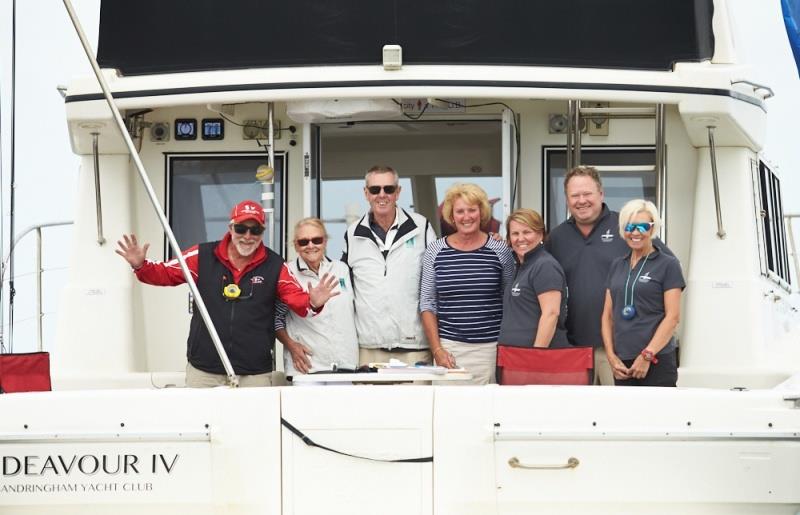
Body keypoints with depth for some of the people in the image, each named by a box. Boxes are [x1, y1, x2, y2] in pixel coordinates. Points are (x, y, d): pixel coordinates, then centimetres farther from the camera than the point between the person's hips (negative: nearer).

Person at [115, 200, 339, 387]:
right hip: (203, 371, 0)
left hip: (254, 374, 0)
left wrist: (312, 303, -23)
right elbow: (165, 273, 4)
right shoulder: (203, 256, 1)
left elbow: (297, 298, -1)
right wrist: (140, 265, -14)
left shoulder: (274, 266, 2)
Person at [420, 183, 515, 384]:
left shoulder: (499, 251, 4)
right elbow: (427, 304, 7)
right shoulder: (435, 251, 5)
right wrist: (437, 350, -1)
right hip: (450, 347, 0)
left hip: (491, 348, 0)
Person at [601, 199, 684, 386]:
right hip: (622, 364, 5)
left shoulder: (668, 265, 0)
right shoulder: (617, 266, 15)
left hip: (657, 362, -5)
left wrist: (647, 355, -12)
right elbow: (608, 314, 15)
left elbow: (673, 316, -6)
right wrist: (611, 355, 2)